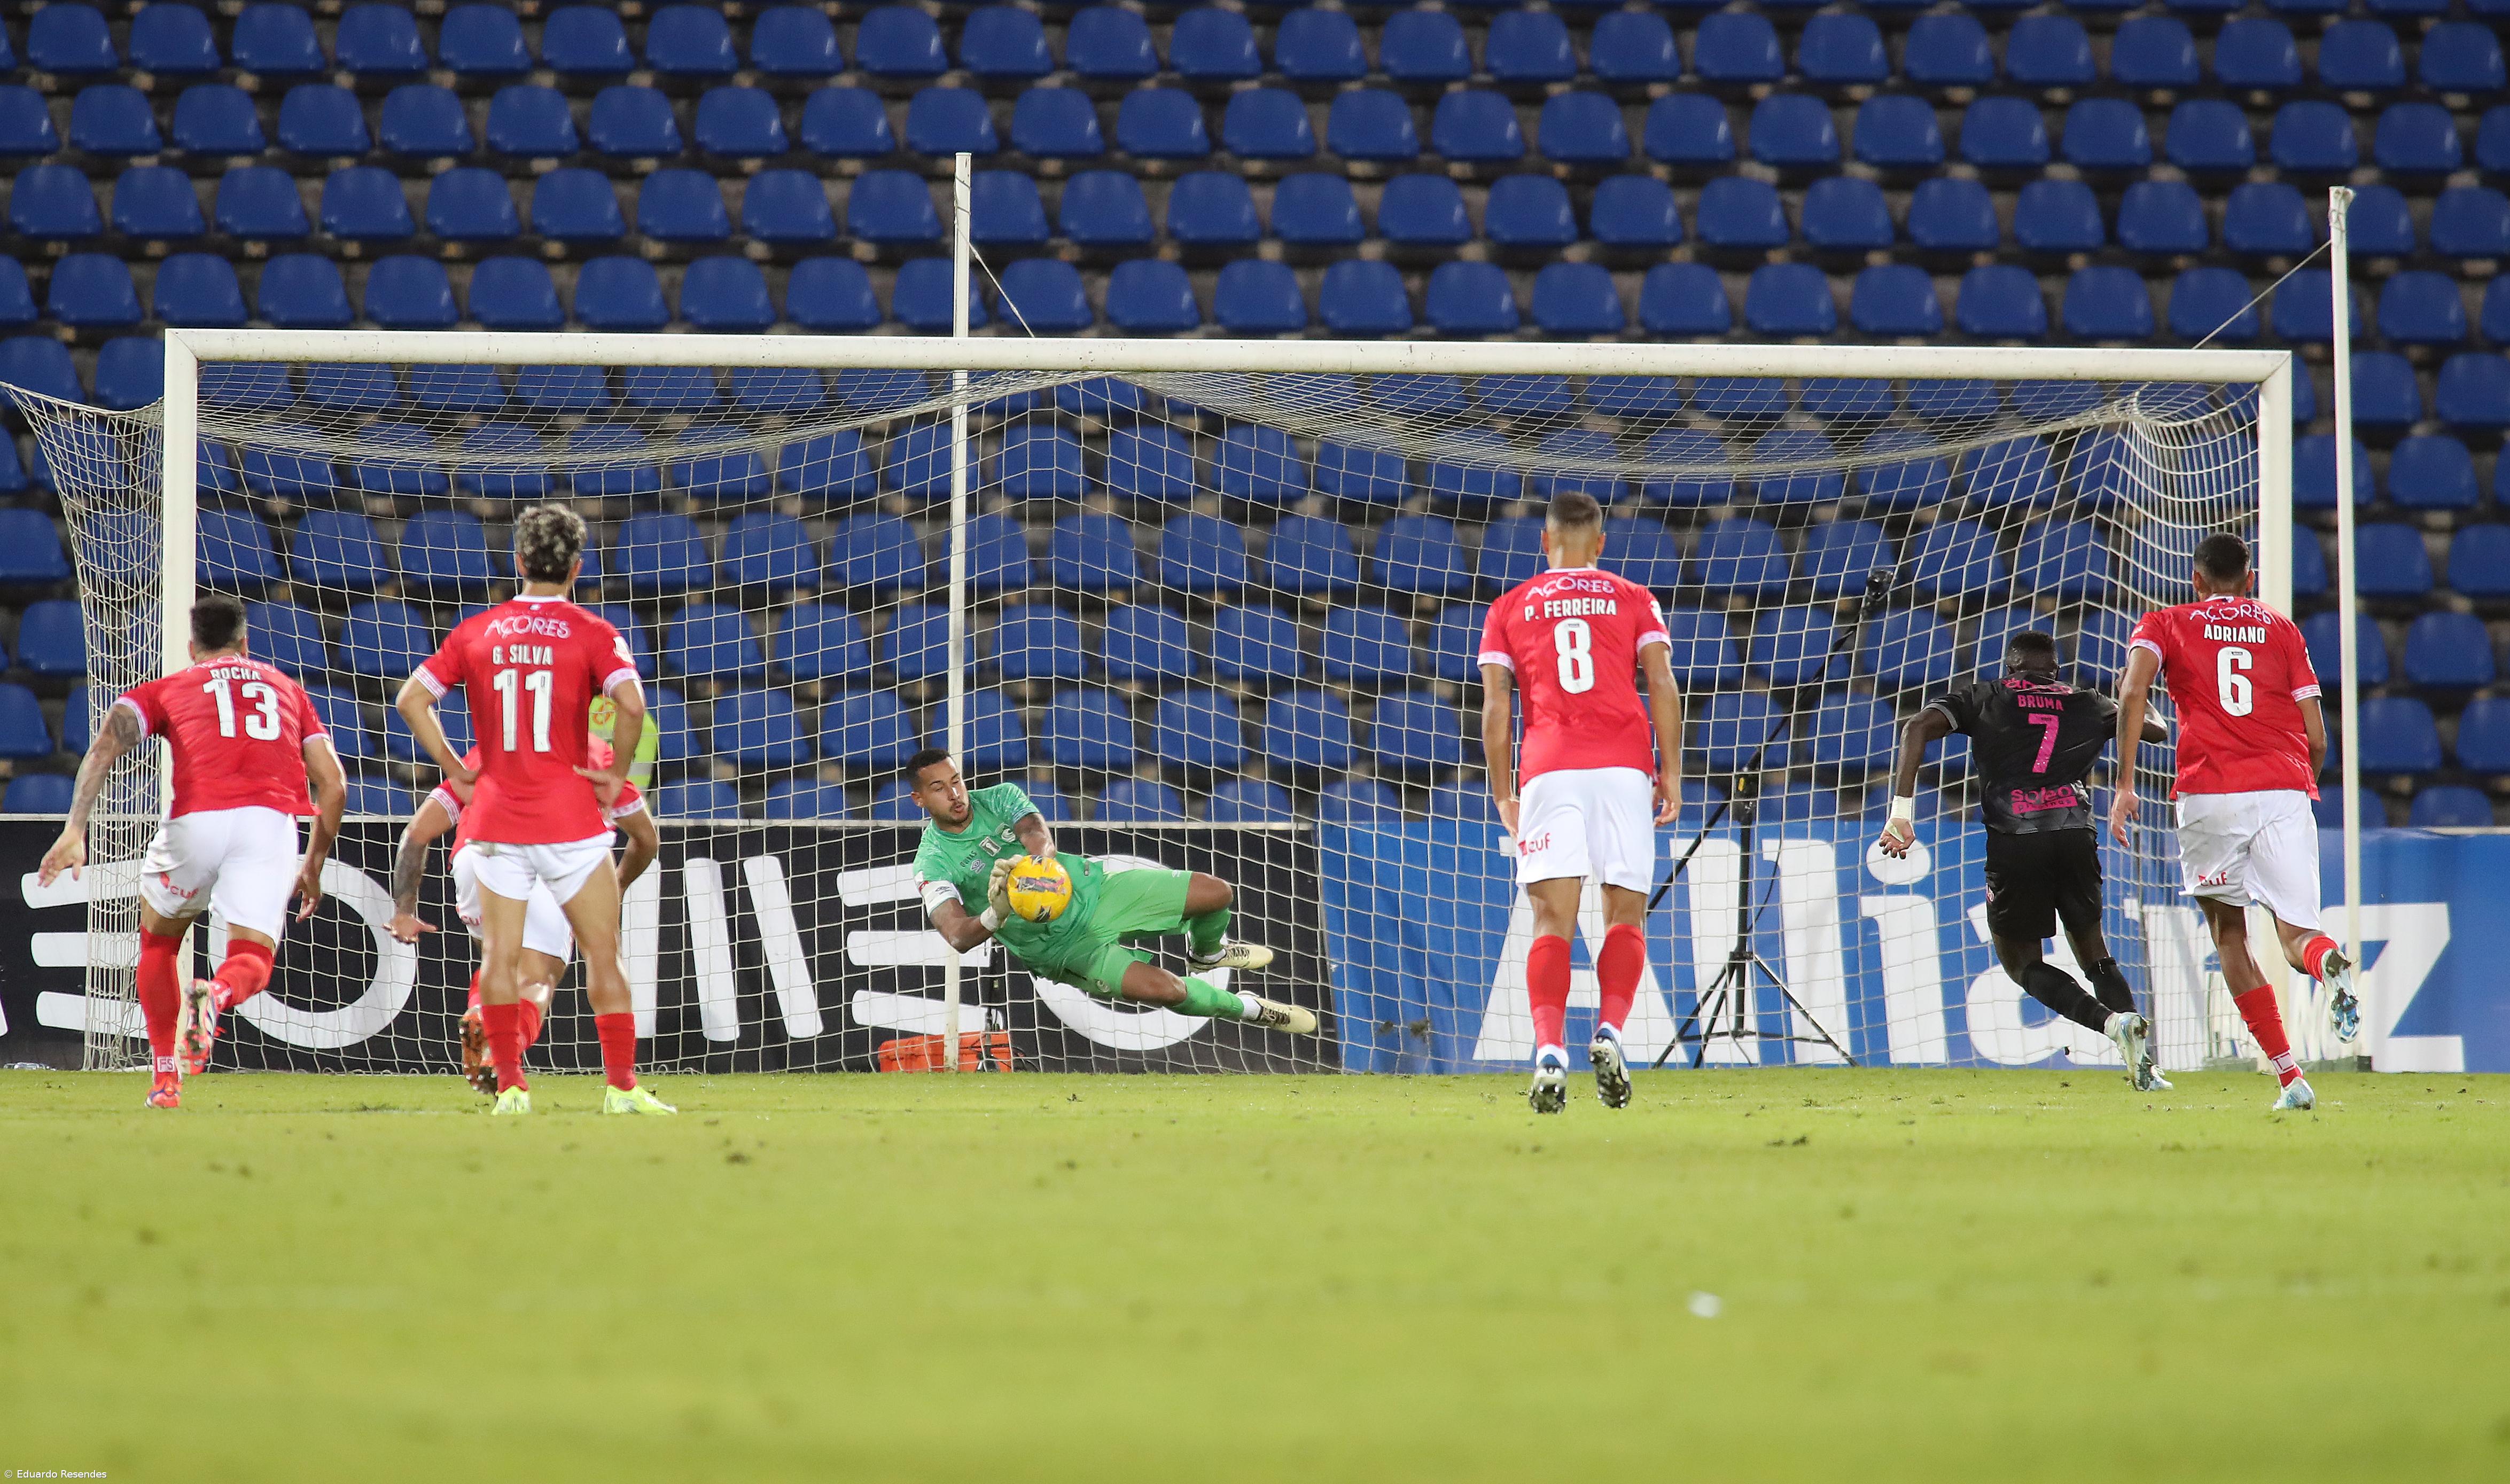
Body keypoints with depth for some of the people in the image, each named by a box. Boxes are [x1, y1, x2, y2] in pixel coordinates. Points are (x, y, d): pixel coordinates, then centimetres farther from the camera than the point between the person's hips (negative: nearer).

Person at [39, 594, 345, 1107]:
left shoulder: (166, 689, 23)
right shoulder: (288, 689, 30)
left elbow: (106, 744, 4)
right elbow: (333, 786, 23)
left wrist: (75, 830, -3)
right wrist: (314, 867, 33)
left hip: (196, 819, 0)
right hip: (273, 821, 0)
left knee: (158, 939, 24)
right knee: (252, 960, 3)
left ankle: (165, 1079, 19)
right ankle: (217, 995, -34)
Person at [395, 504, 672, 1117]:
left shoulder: (475, 632, 6)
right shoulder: (592, 634, -4)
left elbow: (411, 700, 3)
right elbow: (631, 704, -19)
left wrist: (456, 770, 7)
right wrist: (616, 773, -5)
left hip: (496, 815, 2)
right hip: (570, 817, -2)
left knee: (500, 956, 5)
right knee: (603, 953, 5)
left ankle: (510, 1087, 2)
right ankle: (622, 1086, 5)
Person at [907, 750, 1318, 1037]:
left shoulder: (999, 798, -4)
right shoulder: (933, 864, -16)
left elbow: (1037, 833, -25)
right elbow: (957, 936, -31)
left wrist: (1036, 854, -50)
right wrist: (996, 916, -53)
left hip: (1091, 887, 4)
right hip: (1062, 945, -4)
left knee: (1218, 893, 0)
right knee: (1162, 988, -25)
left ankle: (1207, 953, 39)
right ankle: (1249, 1009, 6)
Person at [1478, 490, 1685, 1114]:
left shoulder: (1510, 608, 16)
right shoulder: (1633, 600, 15)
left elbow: (1495, 706, 8)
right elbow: (1662, 684, 2)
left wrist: (1504, 795, 11)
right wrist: (1671, 771, 4)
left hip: (1547, 770, 0)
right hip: (1624, 767, 0)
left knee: (1553, 921, -4)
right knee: (1626, 915, 6)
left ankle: (1549, 1051, -22)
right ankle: (1609, 1033, -16)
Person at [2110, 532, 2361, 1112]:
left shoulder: (2164, 624, 16)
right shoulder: (2282, 629, 20)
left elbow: (2133, 691, -6)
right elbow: (2317, 739, 13)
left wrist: (2125, 785, -8)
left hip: (2210, 794, -1)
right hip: (2285, 791, 1)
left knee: (2229, 934, 14)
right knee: (2294, 936, 1)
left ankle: (2289, 1075, 2)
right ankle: (2328, 960, -39)